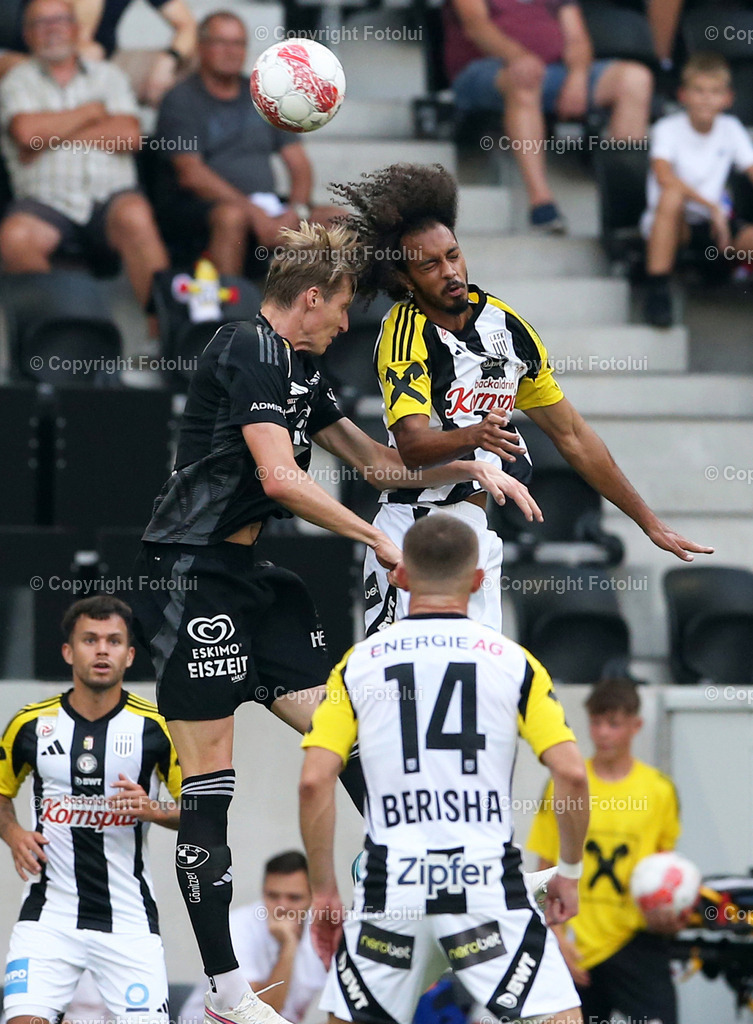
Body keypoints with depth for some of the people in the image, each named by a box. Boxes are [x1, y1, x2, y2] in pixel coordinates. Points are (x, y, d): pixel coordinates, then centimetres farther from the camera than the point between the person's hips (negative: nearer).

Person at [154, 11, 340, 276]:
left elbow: (298, 162, 14)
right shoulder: (181, 101, 2)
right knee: (232, 215, -39)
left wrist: (296, 211, -9)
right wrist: (255, 213, -20)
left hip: (267, 204, 5)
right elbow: (191, 174, -11)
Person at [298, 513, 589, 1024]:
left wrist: (323, 892, 6)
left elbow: (314, 781, -1)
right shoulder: (512, 660, 4)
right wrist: (569, 871, 10)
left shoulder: (360, 662, 7)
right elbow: (571, 773, -3)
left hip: (391, 886, 2)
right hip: (489, 882, -2)